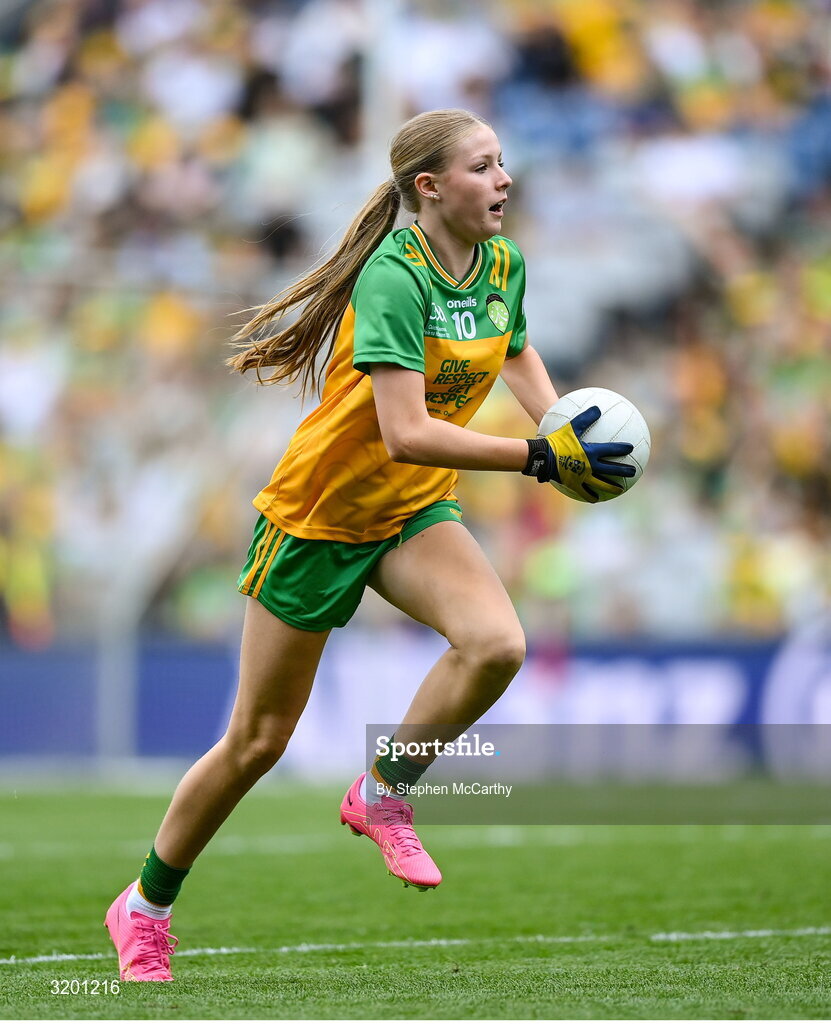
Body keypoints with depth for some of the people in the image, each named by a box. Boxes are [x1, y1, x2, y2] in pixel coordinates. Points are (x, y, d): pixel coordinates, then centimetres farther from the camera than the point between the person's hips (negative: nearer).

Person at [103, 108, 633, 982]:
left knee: (496, 643, -25)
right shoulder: (394, 276, -27)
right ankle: (145, 909, 25)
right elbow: (407, 434, -36)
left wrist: (562, 425, 5)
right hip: (318, 515, -6)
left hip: (414, 514, 6)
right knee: (258, 740, 4)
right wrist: (540, 459, -37)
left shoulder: (503, 264, -4)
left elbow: (515, 350, 21)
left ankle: (383, 794, -1)